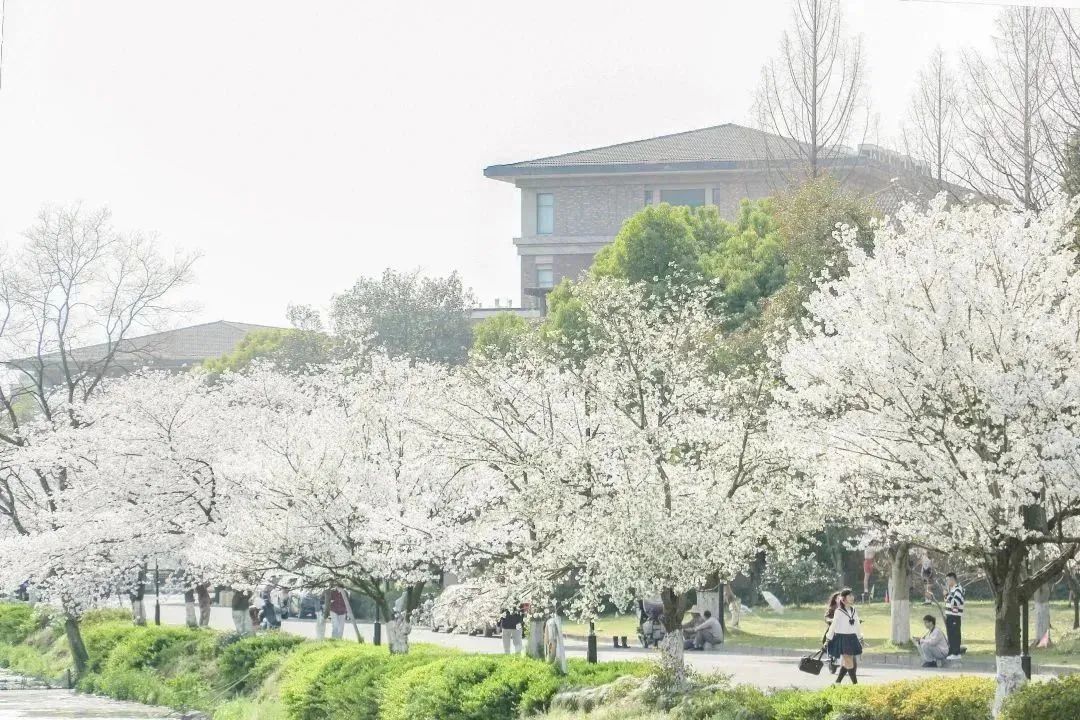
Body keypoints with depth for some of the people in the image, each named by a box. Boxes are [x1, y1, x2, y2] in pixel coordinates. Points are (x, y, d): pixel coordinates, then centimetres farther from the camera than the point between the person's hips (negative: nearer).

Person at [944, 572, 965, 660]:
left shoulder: (958, 589, -14)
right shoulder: (951, 589, 17)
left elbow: (955, 602, -23)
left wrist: (947, 594, -19)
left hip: (955, 616, -10)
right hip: (949, 616, 10)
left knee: (955, 635, -7)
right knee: (950, 635, 13)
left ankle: (956, 653, -4)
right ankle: (951, 652, 19)